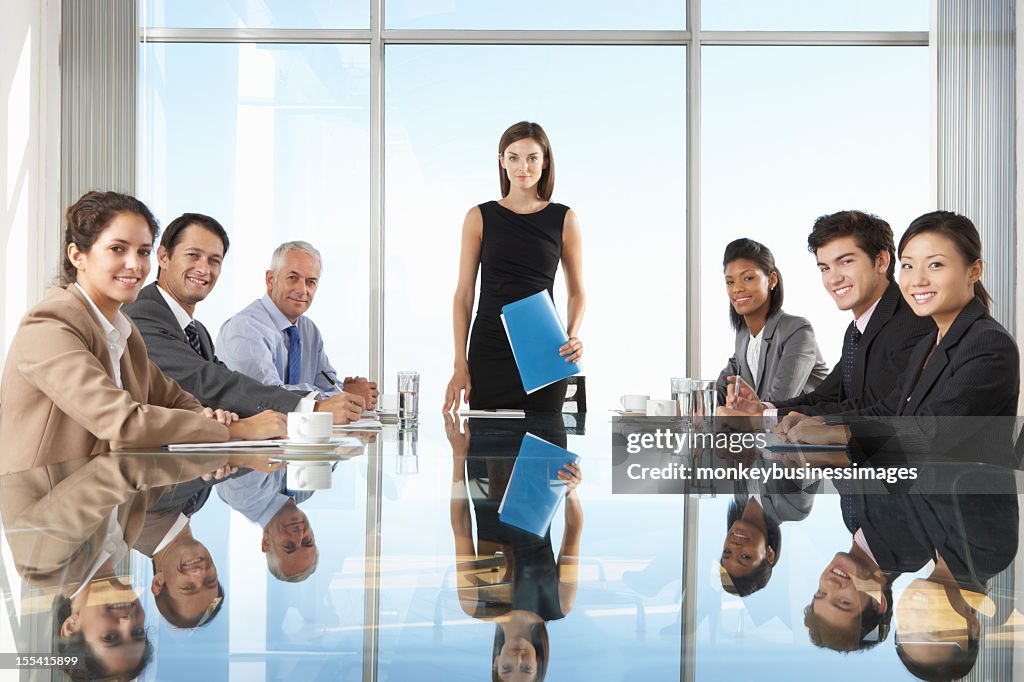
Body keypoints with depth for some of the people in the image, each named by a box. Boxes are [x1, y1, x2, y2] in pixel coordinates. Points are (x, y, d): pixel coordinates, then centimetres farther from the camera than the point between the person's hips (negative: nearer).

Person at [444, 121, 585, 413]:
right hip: (489, 354, 0)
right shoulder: (480, 217, 2)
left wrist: (572, 336, -11)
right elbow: (464, 294, 2)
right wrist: (460, 364, -4)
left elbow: (577, 292, 9)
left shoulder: (564, 219, 3)